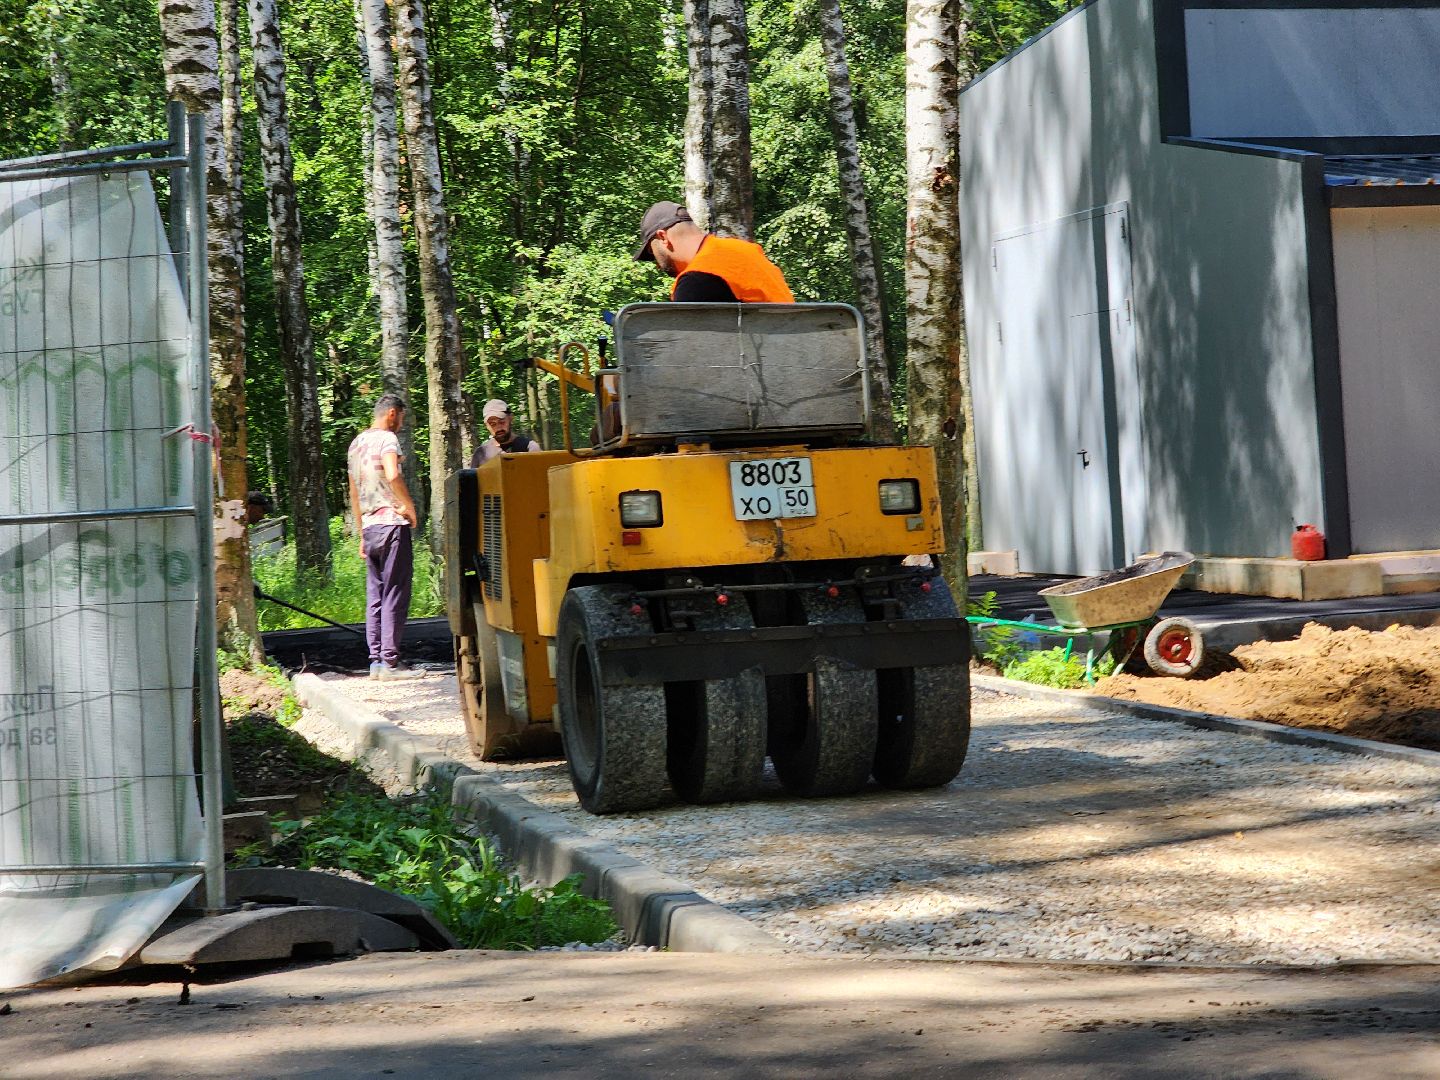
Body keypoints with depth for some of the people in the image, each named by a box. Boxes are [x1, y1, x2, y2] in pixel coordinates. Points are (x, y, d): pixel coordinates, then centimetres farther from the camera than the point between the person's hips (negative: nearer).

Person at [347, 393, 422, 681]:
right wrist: (410, 506, -12)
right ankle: (390, 661, -8)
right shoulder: (386, 438, -7)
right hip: (392, 524, -8)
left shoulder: (356, 443, 19)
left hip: (369, 527, 8)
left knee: (374, 596, 9)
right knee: (395, 594, -6)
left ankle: (375, 660, 8)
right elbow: (393, 475, -26)